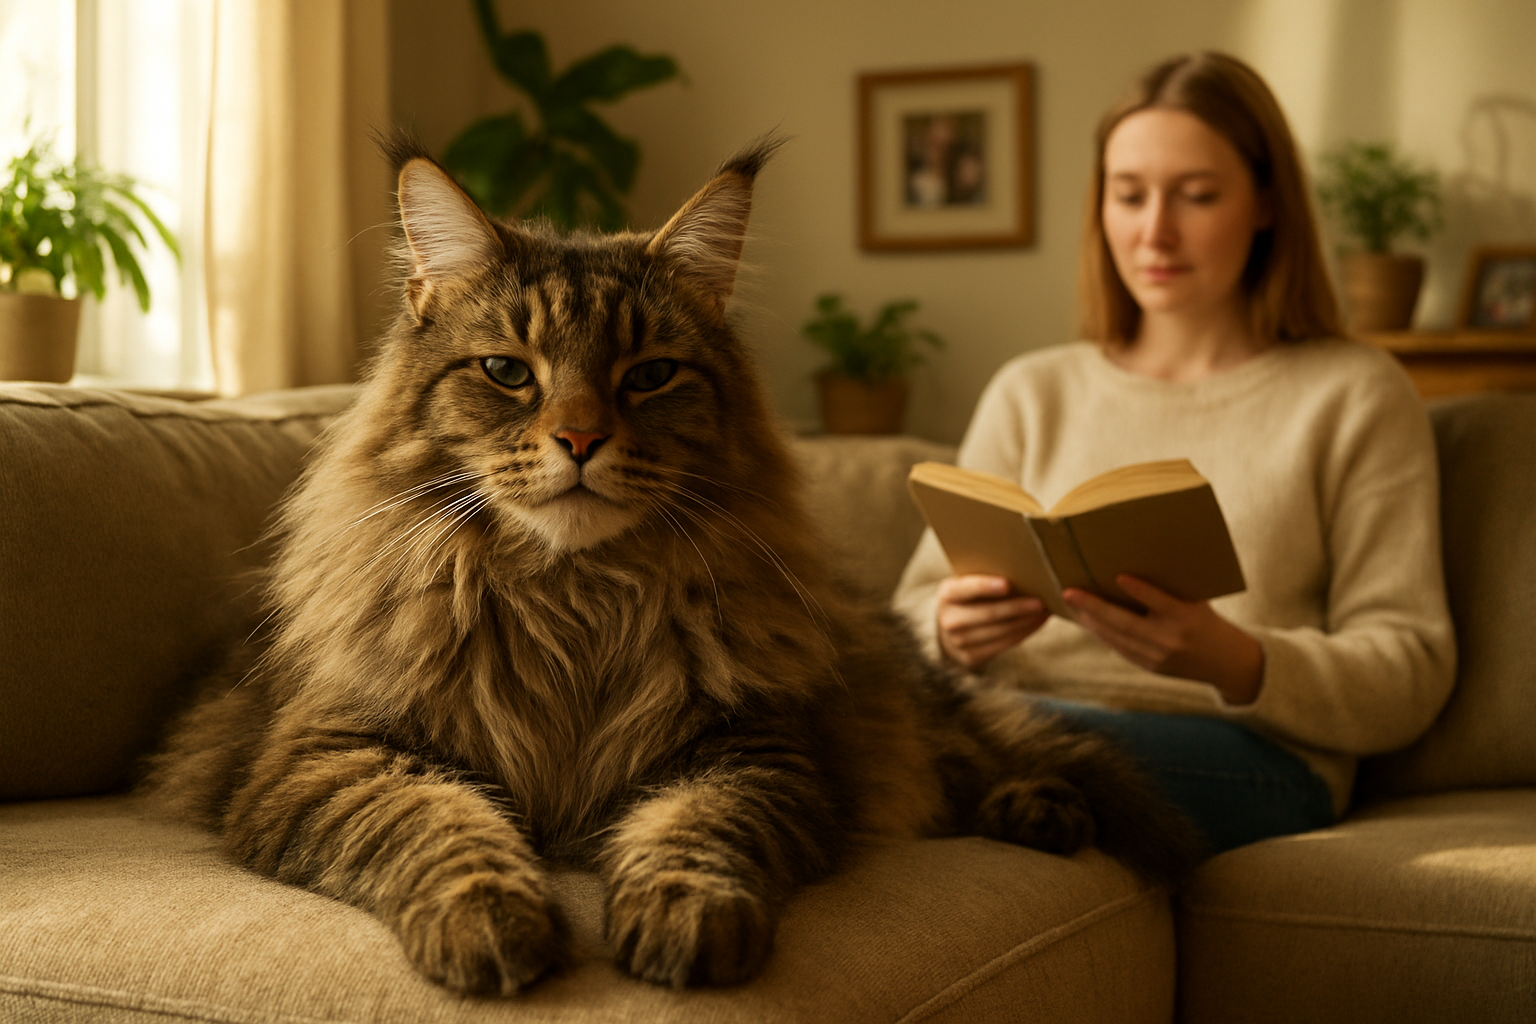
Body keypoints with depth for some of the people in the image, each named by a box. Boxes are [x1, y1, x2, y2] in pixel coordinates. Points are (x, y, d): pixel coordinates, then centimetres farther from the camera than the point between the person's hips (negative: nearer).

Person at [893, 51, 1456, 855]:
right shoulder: (1030, 392, 22)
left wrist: (1233, 662, -17)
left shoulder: (1355, 395, 12)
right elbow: (913, 616, 15)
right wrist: (950, 633, -11)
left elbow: (1410, 674, 3)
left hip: (1254, 761, -2)